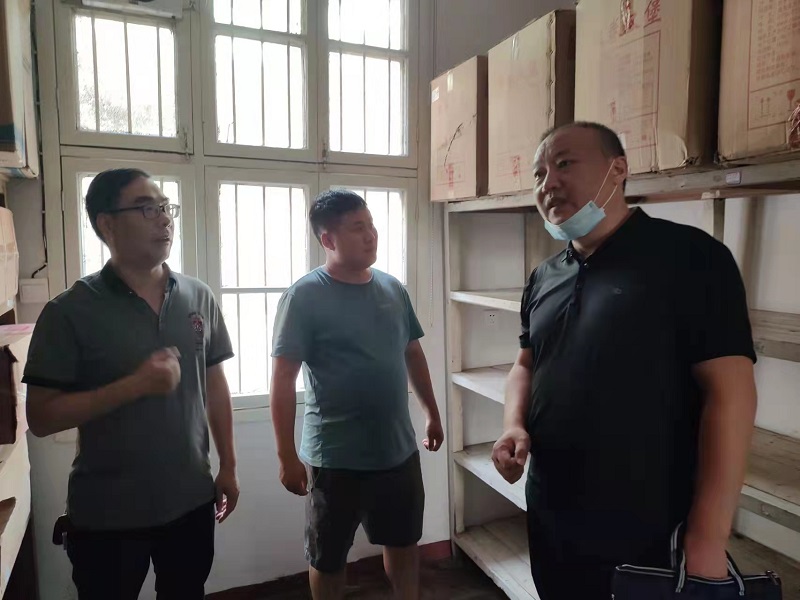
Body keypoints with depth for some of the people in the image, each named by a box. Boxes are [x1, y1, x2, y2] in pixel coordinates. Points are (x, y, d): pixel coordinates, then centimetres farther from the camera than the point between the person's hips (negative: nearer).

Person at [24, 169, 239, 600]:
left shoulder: (199, 298, -2)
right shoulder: (70, 311, -12)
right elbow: (40, 418, -13)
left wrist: (228, 465, 7)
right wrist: (135, 384, -24)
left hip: (192, 500, 4)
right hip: (107, 515, -3)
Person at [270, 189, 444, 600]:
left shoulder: (393, 289, 2)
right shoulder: (304, 297, -15)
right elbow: (282, 380, -15)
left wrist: (432, 413, 16)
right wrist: (287, 456, -16)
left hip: (399, 449, 5)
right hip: (335, 458, -4)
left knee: (404, 541, 23)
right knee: (328, 558, 16)